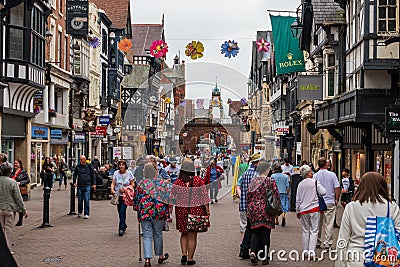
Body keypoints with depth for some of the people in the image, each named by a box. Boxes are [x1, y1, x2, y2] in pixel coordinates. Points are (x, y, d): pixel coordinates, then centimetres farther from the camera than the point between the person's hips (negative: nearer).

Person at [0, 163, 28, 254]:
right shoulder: (13, 182, -13)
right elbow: (18, 198, -10)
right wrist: (24, 210, -2)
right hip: (9, 209, -3)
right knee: (9, 229, 5)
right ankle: (7, 249, 7)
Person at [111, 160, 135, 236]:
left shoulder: (129, 173, -2)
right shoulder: (116, 173, 4)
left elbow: (133, 184, 1)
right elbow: (113, 183, 0)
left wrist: (125, 188, -14)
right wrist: (112, 189, -20)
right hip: (117, 195, 3)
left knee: (122, 211, -13)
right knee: (120, 212, 11)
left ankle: (121, 228, -8)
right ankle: (124, 225, 31)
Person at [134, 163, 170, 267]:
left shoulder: (141, 183, -2)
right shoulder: (162, 182, 0)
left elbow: (137, 199, 3)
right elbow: (168, 197, 2)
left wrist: (137, 209, 19)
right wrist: (166, 211, 12)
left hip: (145, 213, -1)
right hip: (160, 212, 1)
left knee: (147, 236, 2)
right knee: (158, 234, 17)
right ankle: (160, 256, 31)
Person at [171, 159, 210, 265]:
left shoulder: (178, 182, -6)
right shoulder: (198, 181, -7)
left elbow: (172, 197, -3)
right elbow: (204, 197, -4)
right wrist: (207, 210, 2)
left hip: (181, 210, 1)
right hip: (196, 210, -1)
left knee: (184, 233, 19)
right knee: (192, 235, 7)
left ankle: (184, 254, 8)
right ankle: (190, 259, 11)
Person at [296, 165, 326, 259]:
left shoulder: (300, 184, 3)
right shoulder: (315, 182, -8)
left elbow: (297, 199, 7)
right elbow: (323, 192, -10)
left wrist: (298, 211, 16)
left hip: (303, 210, 3)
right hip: (314, 209, -3)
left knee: (305, 230, 13)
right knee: (314, 230, 1)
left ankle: (305, 250, 17)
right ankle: (311, 251, -6)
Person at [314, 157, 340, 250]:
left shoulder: (315, 176, -4)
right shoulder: (332, 175, -6)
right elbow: (337, 188, -5)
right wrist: (336, 200, 8)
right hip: (330, 202, -1)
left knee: (318, 224, 12)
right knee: (329, 224, 3)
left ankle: (317, 242, 19)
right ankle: (328, 243, 4)